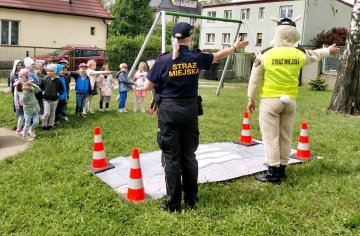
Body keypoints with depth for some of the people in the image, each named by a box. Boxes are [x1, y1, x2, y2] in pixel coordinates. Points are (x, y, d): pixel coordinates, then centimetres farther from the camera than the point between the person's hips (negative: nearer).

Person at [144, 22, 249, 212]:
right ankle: (191, 199, 24)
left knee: (171, 157, 3)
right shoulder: (197, 58, 1)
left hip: (169, 110, -3)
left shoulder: (163, 60, -7)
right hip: (190, 109, 3)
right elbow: (217, 56, 20)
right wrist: (235, 47, 38)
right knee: (189, 155, 13)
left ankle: (173, 203, 9)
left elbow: (148, 86, -3)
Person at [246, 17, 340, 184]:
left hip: (270, 100, -4)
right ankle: (281, 169, 22)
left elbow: (255, 78, -4)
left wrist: (251, 98, 8)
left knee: (271, 137, 0)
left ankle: (273, 173, 1)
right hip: (290, 101, 4)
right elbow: (316, 55, 23)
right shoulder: (300, 54, 1)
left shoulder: (266, 54, -9)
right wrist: (329, 50, 45)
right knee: (285, 136, 13)